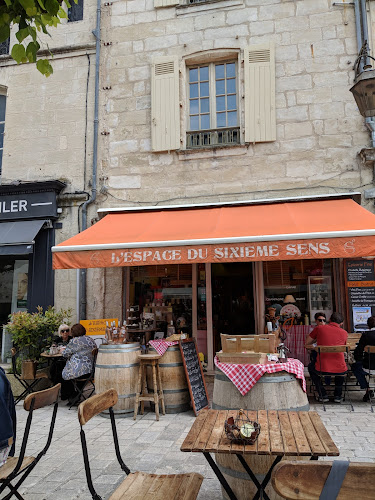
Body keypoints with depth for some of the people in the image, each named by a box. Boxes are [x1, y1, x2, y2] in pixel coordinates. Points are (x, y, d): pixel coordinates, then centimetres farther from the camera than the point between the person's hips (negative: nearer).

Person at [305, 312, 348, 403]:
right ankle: (338, 395, 30)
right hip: (340, 370, 2)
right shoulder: (344, 333, 6)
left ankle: (323, 395, 23)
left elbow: (307, 343, 12)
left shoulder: (319, 328, 1)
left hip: (322, 369, -2)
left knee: (311, 367, 33)